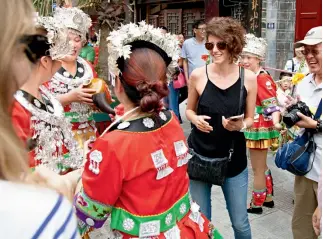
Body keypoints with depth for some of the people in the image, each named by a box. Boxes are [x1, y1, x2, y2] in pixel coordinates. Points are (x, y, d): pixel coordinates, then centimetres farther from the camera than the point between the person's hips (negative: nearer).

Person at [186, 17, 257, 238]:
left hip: (234, 158, 0)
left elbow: (250, 119, 3)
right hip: (199, 156, 0)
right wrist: (195, 119, -15)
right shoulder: (198, 75, -8)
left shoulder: (248, 78, -7)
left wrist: (240, 125, -19)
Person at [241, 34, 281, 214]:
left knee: (258, 169, 5)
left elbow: (272, 105, -28)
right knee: (262, 166, 21)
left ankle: (257, 204, 21)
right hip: (254, 128, 10)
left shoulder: (263, 79, -21)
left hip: (260, 129, -9)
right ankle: (268, 198, 37)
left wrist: (276, 122, -44)